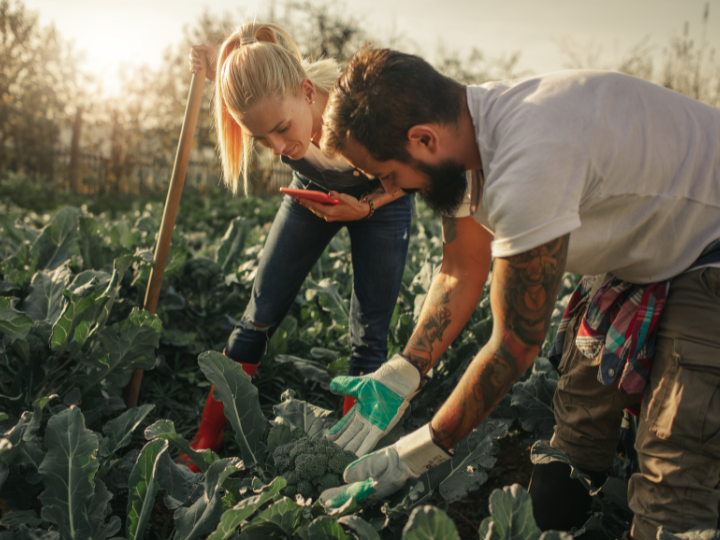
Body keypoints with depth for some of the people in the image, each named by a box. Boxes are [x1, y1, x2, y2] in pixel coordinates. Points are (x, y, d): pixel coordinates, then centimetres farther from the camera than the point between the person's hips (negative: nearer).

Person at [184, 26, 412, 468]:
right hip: (312, 194, 2)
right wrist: (218, 68, -20)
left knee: (370, 338, -5)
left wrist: (365, 206, -32)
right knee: (261, 315, 0)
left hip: (379, 200, -2)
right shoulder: (267, 101, -31)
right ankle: (205, 442, 13)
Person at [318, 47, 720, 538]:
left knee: (669, 499, -10)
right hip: (634, 258, 8)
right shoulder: (461, 130, -10)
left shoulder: (528, 165, -39)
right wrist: (399, 380, -4)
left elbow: (517, 343, -28)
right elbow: (461, 275, 1)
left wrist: (422, 451, -17)